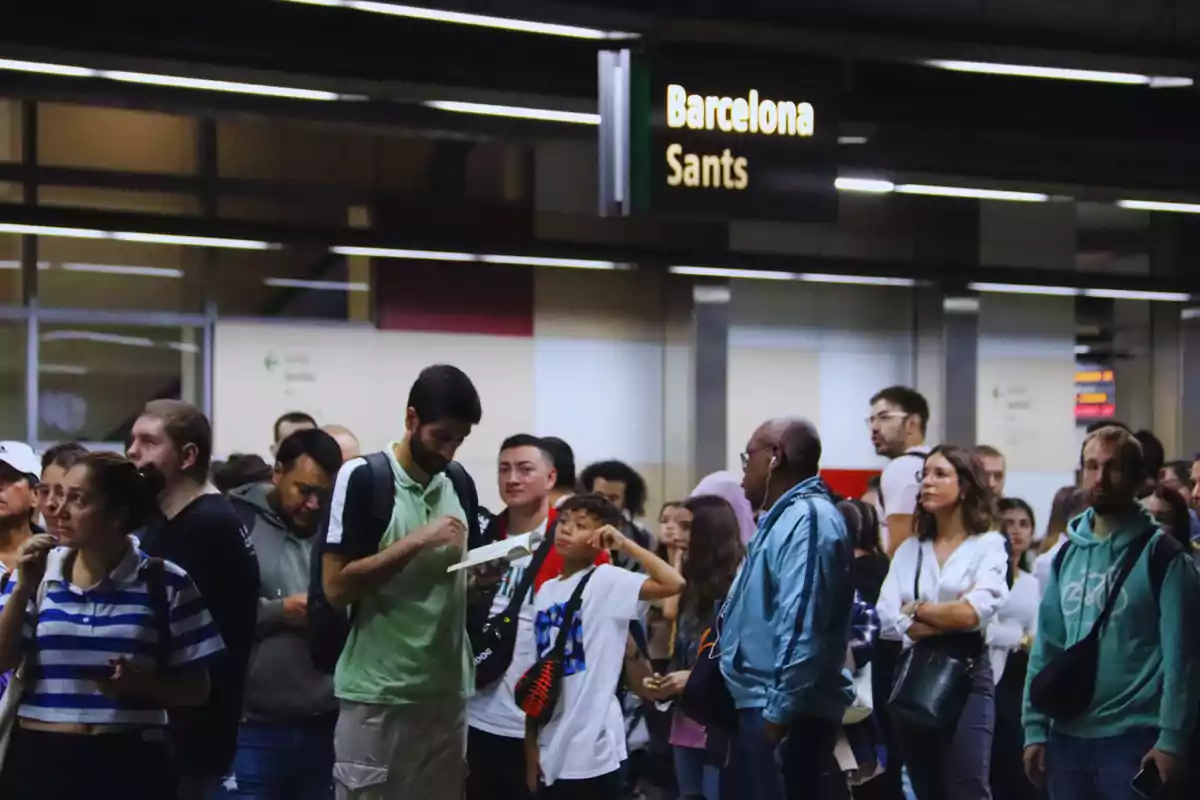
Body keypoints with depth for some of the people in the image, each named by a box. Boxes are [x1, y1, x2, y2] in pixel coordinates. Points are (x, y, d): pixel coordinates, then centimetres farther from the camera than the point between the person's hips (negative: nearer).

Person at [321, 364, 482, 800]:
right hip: (378, 694, -6)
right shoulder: (362, 478, -9)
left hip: (447, 689, 6)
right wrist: (417, 541, -19)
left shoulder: (458, 485, 10)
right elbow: (335, 586, -14)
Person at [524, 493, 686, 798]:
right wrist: (531, 745, 11)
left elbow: (674, 583, -23)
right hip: (551, 749, 6)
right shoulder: (546, 591, 11)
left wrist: (624, 544, -14)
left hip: (593, 748, -6)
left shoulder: (607, 581, -6)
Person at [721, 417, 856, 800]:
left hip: (786, 712, -10)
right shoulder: (787, 517, 18)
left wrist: (777, 713, -24)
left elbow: (801, 628, -24)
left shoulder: (806, 520, -16)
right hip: (768, 705, 10)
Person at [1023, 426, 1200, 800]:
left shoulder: (1161, 554, -5)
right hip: (1067, 735, 6)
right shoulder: (1067, 555, 12)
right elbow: (1046, 649, 11)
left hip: (1135, 736, -5)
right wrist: (1035, 728, 5)